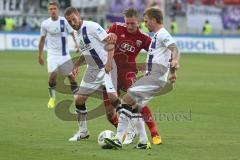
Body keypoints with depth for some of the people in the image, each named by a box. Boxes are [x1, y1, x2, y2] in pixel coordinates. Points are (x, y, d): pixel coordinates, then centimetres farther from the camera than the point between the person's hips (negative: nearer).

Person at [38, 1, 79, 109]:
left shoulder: (64, 21, -5)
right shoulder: (45, 24, -1)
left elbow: (72, 33, -7)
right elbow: (42, 40, 9)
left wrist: (76, 43, -28)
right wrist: (40, 56, 12)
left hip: (64, 53, 0)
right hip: (52, 54, 0)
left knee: (69, 74, 2)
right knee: (52, 74, -15)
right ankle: (52, 98, 3)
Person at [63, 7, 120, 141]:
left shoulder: (92, 27, -15)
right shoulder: (77, 33, 10)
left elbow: (110, 42, -19)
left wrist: (109, 62, -28)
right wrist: (76, 65, 10)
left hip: (106, 67, -8)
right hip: (92, 69, 8)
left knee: (112, 96, -22)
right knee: (79, 99, 4)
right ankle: (83, 132, 19)